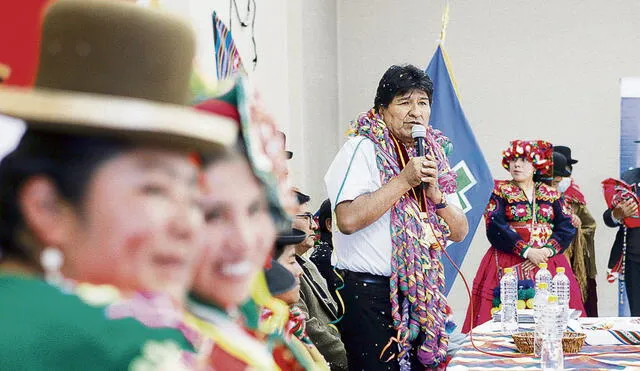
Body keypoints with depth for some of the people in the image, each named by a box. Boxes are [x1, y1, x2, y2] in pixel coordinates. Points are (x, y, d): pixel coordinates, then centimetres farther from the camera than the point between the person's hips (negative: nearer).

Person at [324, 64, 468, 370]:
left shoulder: (433, 157, 12)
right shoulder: (361, 150, -8)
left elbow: (460, 232, 11)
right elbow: (347, 219, -22)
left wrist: (434, 191, -7)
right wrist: (404, 180, -17)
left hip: (423, 295, 6)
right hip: (371, 295, -6)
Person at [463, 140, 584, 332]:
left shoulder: (551, 194, 13)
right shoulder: (501, 191, 6)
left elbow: (567, 228, 3)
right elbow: (495, 228, -8)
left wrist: (546, 251, -13)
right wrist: (526, 251, -16)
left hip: (549, 262, 3)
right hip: (509, 263, -2)